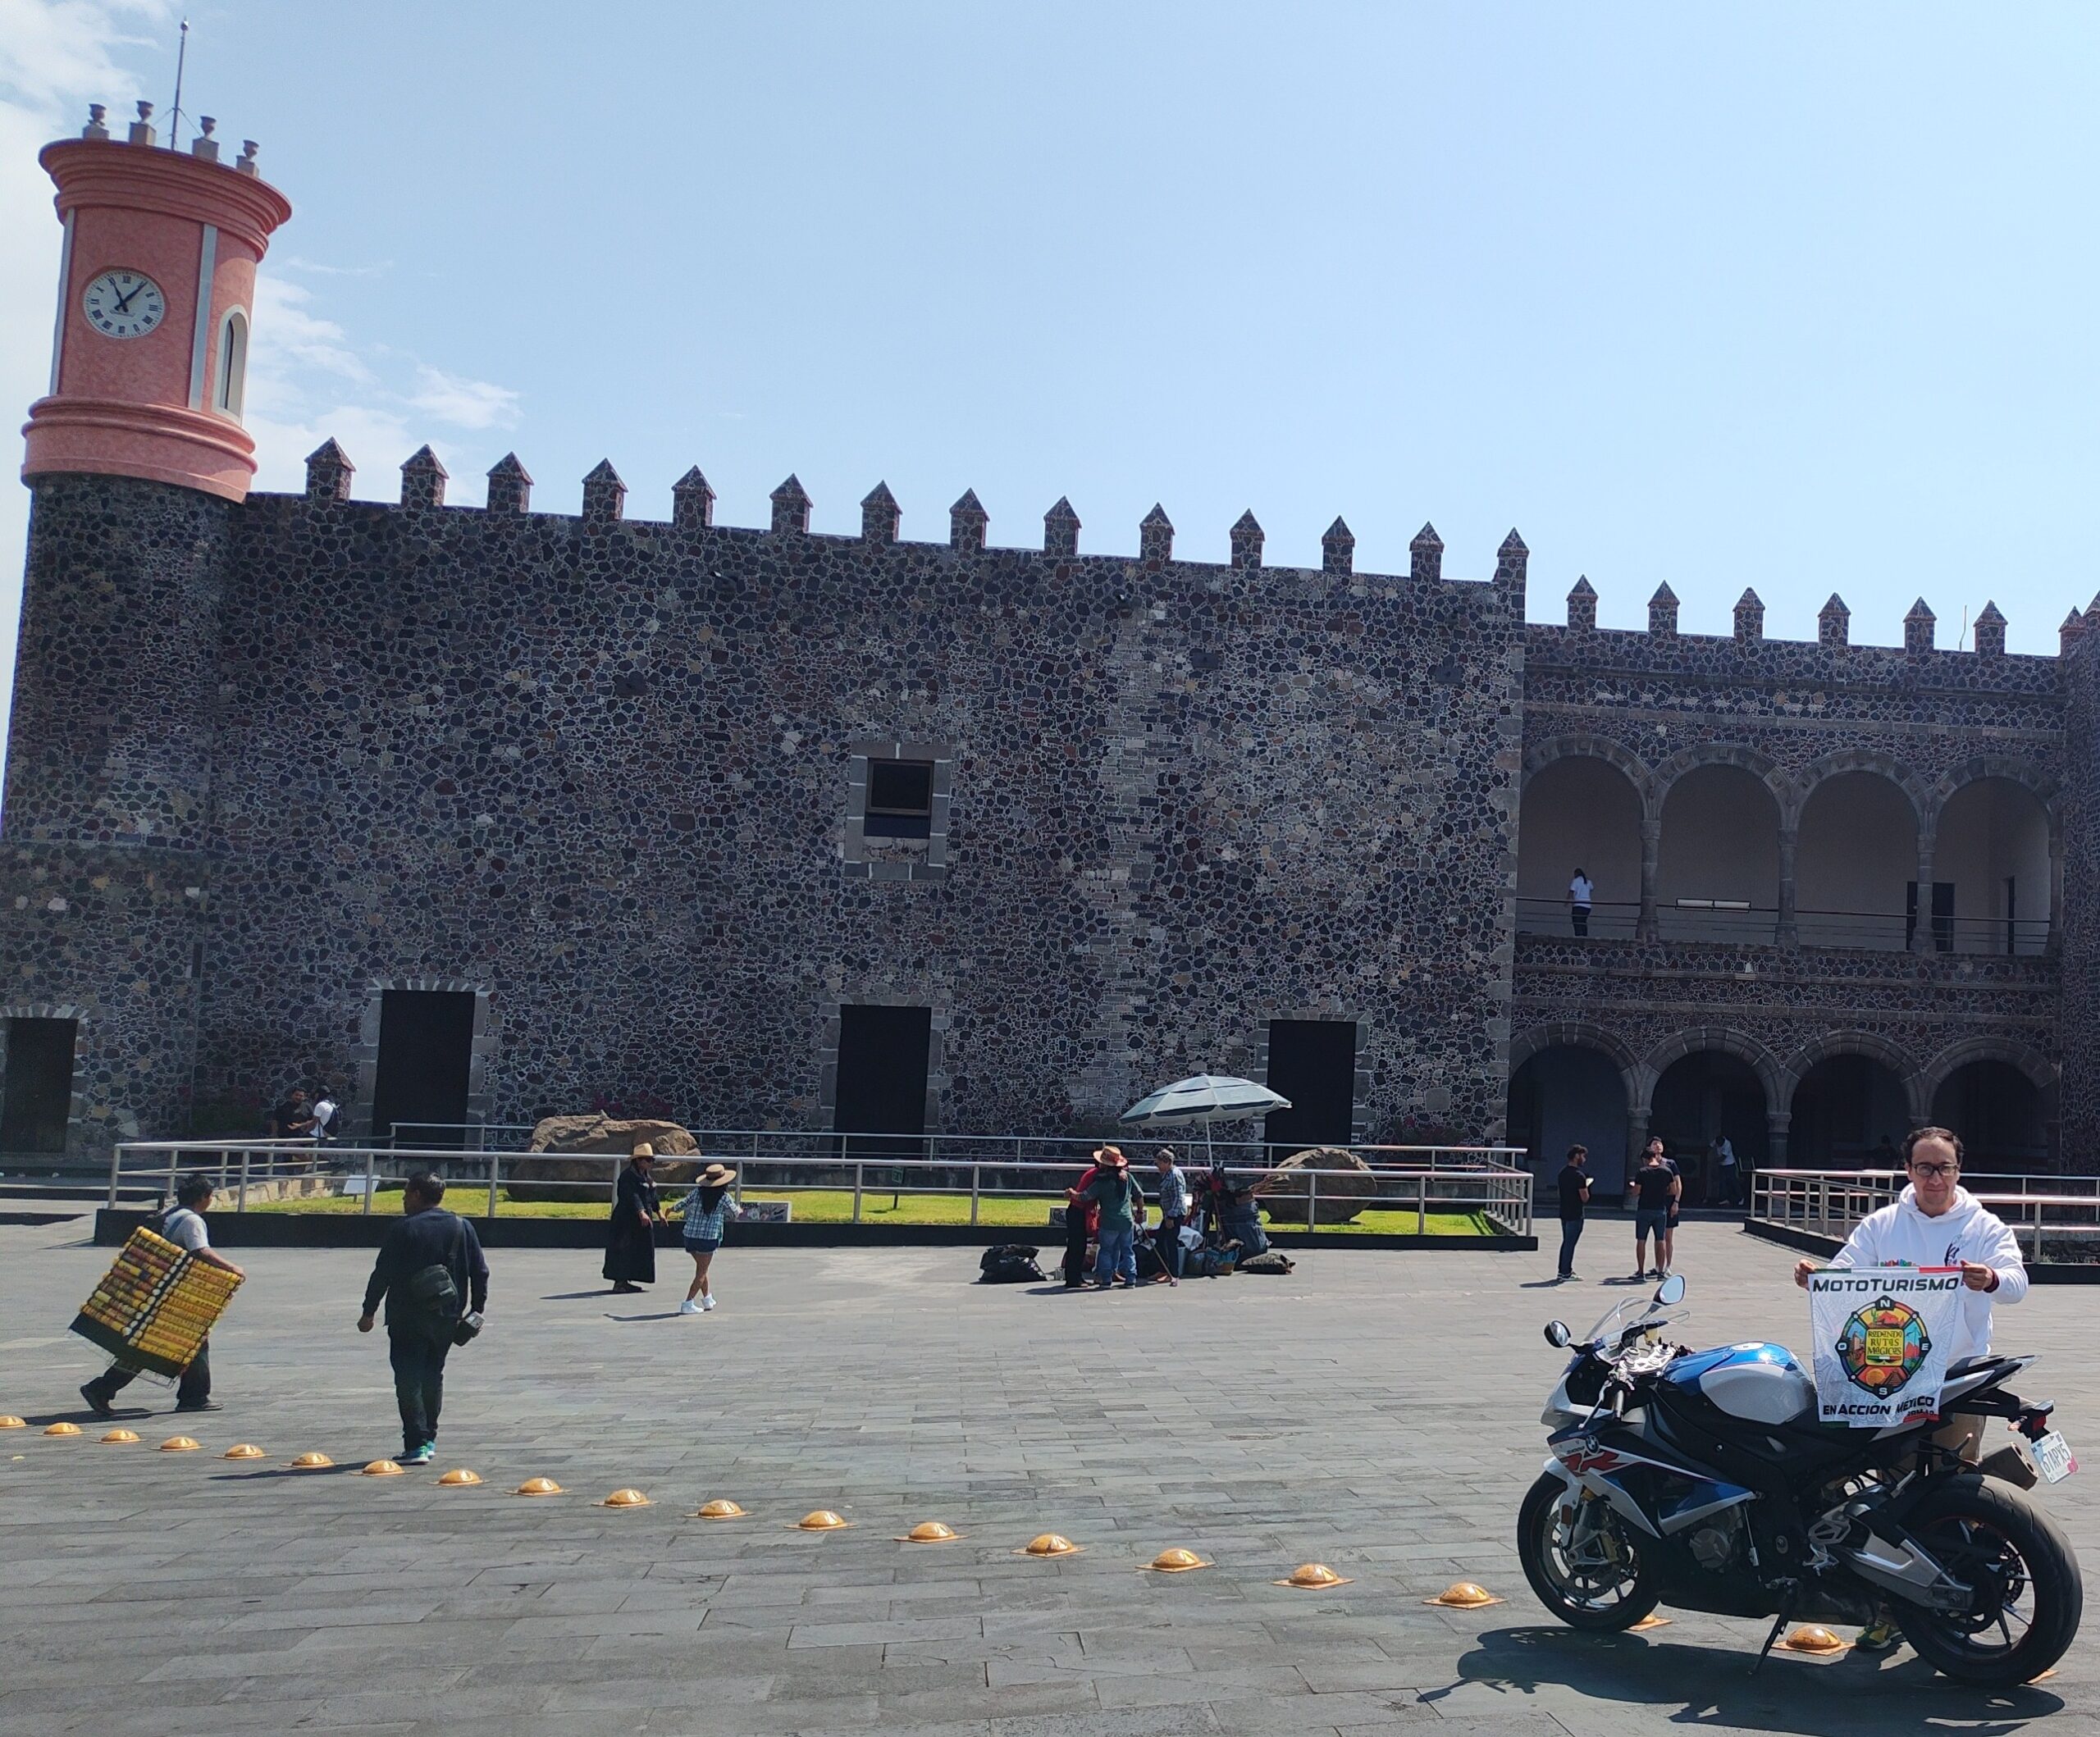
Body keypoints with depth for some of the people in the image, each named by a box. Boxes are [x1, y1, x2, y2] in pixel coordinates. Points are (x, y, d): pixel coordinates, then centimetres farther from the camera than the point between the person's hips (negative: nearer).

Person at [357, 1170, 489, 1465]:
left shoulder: (402, 1230, -8)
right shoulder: (462, 1227, 5)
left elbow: (382, 1274, -8)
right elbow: (480, 1271, 5)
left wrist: (369, 1312, 0)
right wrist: (476, 1310, 12)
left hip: (407, 1317, -5)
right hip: (446, 1318, 5)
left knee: (409, 1380, -2)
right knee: (433, 1375, 19)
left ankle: (417, 1444, -11)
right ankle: (429, 1439, 28)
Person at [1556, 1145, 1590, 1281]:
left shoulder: (1563, 1172, 8)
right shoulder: (1578, 1176, -19)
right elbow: (1585, 1198, -18)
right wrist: (1586, 1187, 2)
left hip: (1564, 1212, 8)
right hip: (1575, 1215, -8)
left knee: (1566, 1242, 16)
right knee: (1570, 1243, -2)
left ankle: (1564, 1270, 22)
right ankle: (1566, 1273, 1)